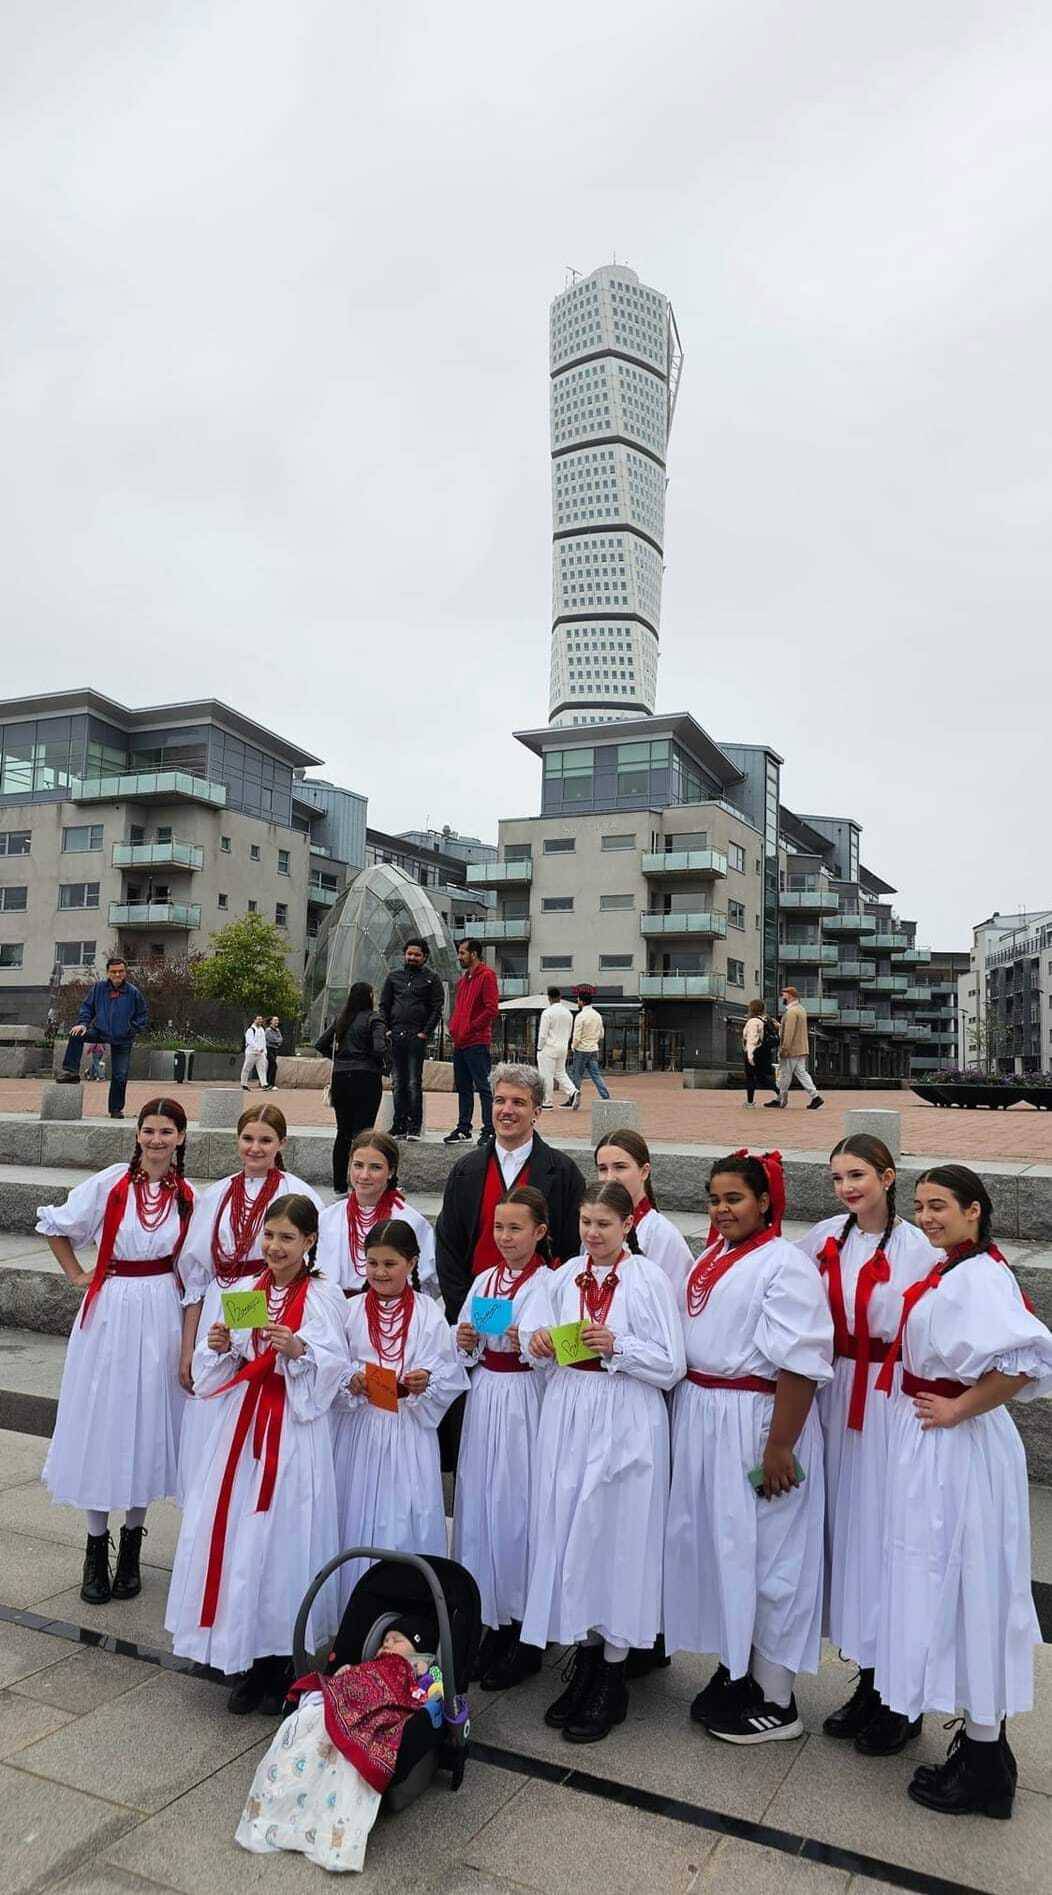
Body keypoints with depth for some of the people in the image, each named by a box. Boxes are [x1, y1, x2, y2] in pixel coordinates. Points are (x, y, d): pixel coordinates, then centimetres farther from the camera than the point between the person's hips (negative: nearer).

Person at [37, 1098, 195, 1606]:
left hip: (160, 1313, 2)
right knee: (100, 1421, 4)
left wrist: (190, 1335, 4)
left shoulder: (186, 1197, 0)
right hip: (109, 1310, -2)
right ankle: (95, 1551, 19)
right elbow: (55, 1225, 4)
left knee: (147, 1423, 8)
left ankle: (131, 1548, 25)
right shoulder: (109, 1184, -8)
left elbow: (187, 1269, 7)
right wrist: (77, 1275, 1)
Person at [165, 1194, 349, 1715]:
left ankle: (281, 1663, 19)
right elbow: (216, 1372, 10)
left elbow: (332, 1370, -10)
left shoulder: (324, 1297, -6)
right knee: (234, 1535, 6)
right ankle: (246, 1663, 23)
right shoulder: (239, 1291, 7)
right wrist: (218, 1346, -10)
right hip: (240, 1423, 4)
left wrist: (299, 1349, -26)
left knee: (284, 1538, 0)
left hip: (296, 1433, -4)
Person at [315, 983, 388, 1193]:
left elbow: (321, 1044, 13)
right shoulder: (373, 1019, -7)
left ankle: (339, 1186, 17)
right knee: (361, 1131, -5)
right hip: (366, 1079, -5)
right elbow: (379, 1049, -18)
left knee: (343, 1131, 12)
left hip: (340, 1078, 5)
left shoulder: (341, 1019, 10)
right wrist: (380, 1065, 0)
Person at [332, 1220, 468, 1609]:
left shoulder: (428, 1314, -3)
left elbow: (450, 1377, -3)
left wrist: (424, 1384, -22)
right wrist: (351, 1384, -17)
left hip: (409, 1432, -1)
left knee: (406, 1516, 3)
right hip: (359, 1431, 2)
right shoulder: (350, 1311, 2)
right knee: (358, 1515, 8)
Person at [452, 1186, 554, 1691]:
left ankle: (526, 1637, 16)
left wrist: (527, 1343, -31)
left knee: (518, 1507, -1)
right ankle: (495, 1623, 27)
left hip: (526, 1403, -6)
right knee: (480, 1504, 10)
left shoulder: (549, 1284, -9)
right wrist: (466, 1343, -5)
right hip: (485, 1399, 6)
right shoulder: (484, 1281, 9)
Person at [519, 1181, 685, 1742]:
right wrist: (537, 1341, -5)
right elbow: (548, 1344, 16)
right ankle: (584, 1657, 28)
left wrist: (616, 1346, -20)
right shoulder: (565, 1276, 7)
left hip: (624, 1420, -5)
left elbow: (670, 1364, -9)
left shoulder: (648, 1279, -8)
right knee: (566, 1529, 10)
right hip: (567, 1415, 5)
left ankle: (611, 1679, 18)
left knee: (614, 1533, 1)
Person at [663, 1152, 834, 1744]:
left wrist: (780, 1447, -23)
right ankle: (734, 1669, 33)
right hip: (701, 1418, 8)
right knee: (716, 1544, 16)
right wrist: (690, 1416, 14)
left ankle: (776, 1701, 18)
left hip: (756, 1422, -8)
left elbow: (800, 1364, -21)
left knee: (760, 1553, 2)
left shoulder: (785, 1266, -16)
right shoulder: (712, 1259, 11)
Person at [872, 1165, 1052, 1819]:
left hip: (958, 1449, -9)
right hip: (928, 1449, 9)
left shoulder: (978, 1276, -22)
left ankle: (986, 1770, 19)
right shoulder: (948, 1271, 7)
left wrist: (959, 1409, -25)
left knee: (964, 1587, 3)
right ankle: (980, 1738, 36)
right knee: (947, 1586, 19)